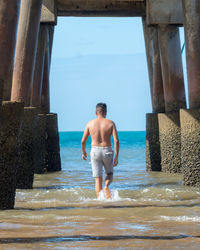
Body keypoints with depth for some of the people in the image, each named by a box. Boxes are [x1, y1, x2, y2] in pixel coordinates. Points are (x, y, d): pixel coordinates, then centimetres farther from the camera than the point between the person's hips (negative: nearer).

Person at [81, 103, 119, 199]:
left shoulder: (90, 123, 1)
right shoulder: (110, 123, -3)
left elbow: (83, 141, 4)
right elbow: (116, 141, -10)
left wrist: (83, 152, 22)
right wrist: (116, 157, -6)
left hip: (95, 151, 0)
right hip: (107, 151, 0)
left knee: (98, 179, 6)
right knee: (110, 174, 21)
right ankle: (106, 186, -10)